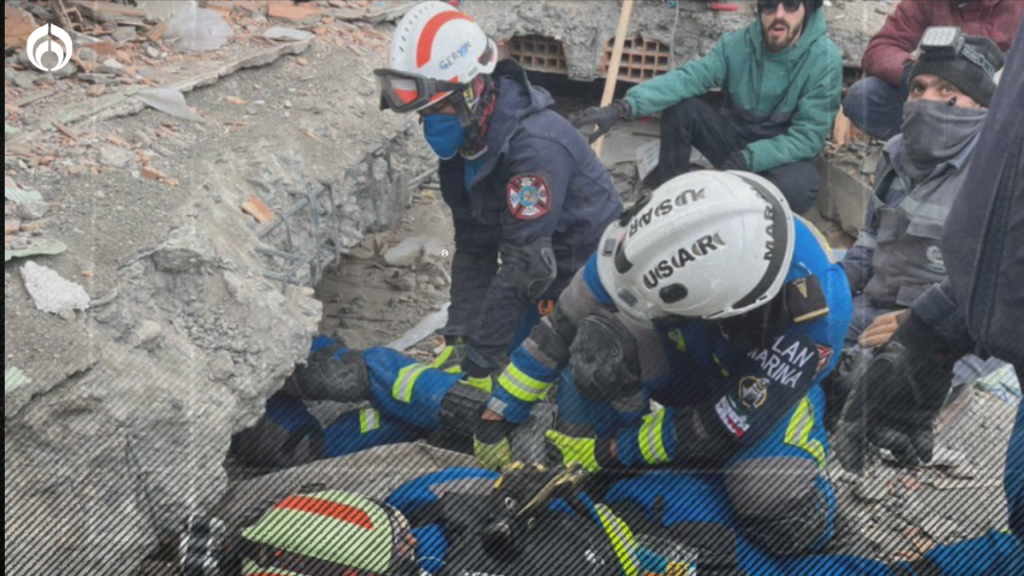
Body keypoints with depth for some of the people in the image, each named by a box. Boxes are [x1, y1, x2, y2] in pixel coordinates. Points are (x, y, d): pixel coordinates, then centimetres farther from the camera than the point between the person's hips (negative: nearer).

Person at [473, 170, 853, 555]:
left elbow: (719, 429, -27)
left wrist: (607, 453, -22)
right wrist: (497, 415, -17)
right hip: (685, 350, 3)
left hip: (773, 382, -2)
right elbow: (565, 321, -21)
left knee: (787, 523, -28)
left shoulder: (812, 317, -40)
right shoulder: (678, 230, -33)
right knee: (601, 343, -29)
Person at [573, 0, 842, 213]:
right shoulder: (737, 43, -11)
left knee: (797, 188, -37)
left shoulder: (824, 59, -19)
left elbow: (808, 136, -21)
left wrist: (749, 158, -35)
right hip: (734, 137, 3)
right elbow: (687, 77, -24)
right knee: (679, 106, -21)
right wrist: (624, 107, -39)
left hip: (782, 153, -2)